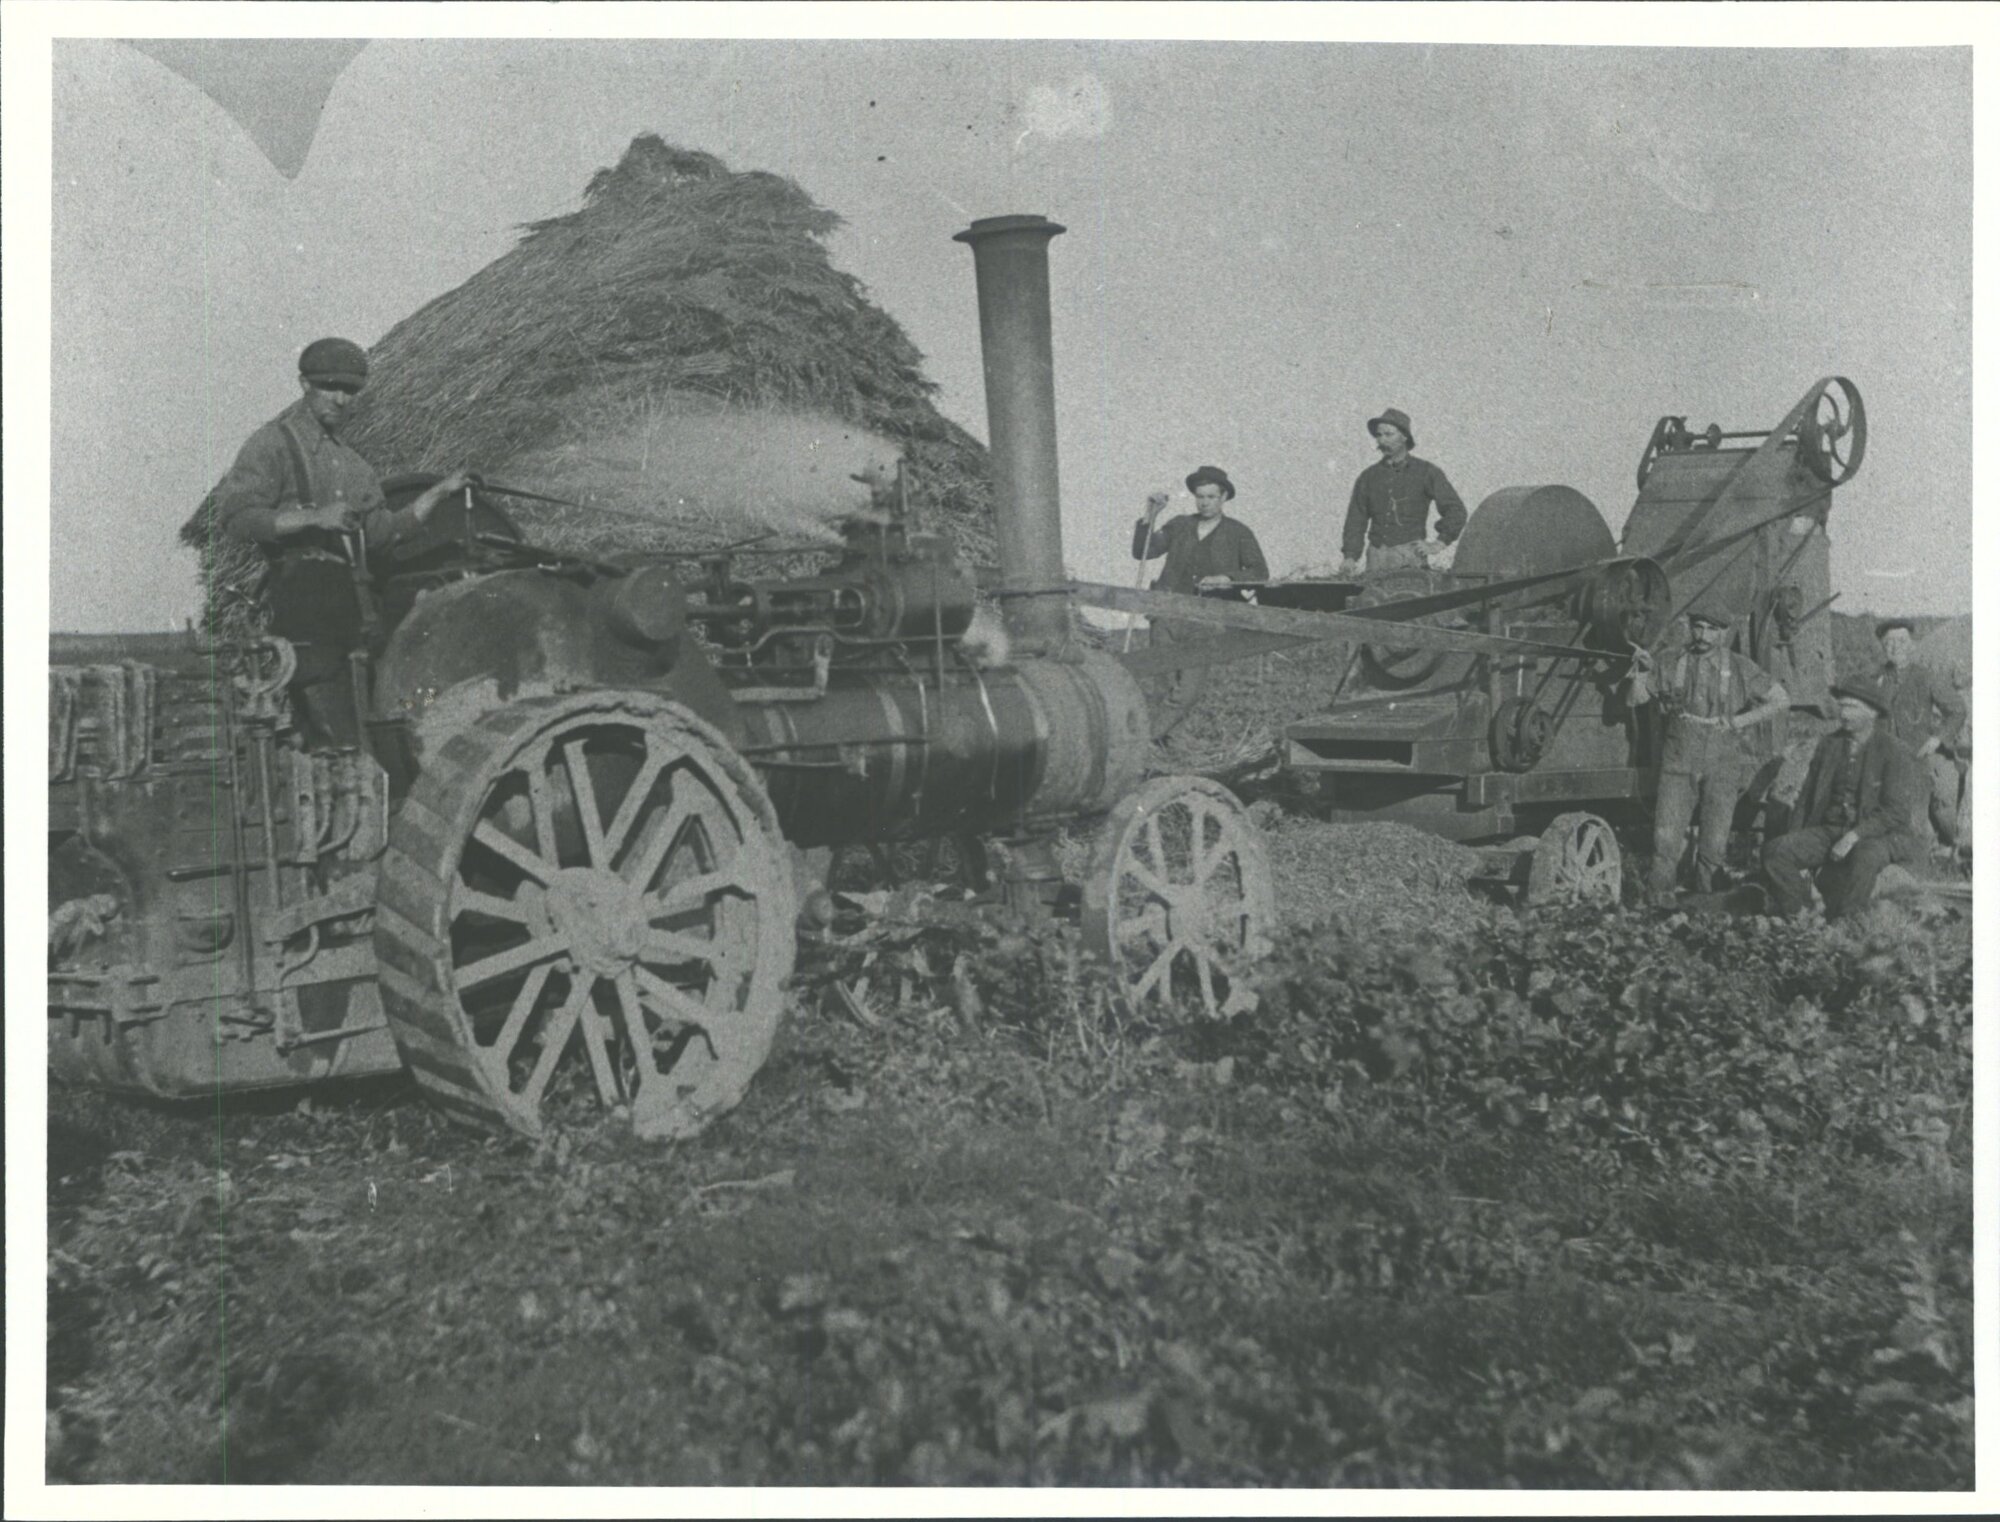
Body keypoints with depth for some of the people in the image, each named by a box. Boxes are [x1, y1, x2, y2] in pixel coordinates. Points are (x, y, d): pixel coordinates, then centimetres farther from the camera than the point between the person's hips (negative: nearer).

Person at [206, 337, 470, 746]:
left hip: (347, 604, 8)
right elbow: (233, 518, -10)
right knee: (336, 741, -16)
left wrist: (439, 492, 17)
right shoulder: (272, 444, 1)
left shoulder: (352, 463, 25)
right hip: (300, 596, -8)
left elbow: (382, 532, 22)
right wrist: (314, 517, -18)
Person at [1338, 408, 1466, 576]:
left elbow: (1456, 511, 5)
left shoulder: (1425, 472, 6)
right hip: (1377, 554, 3)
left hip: (1410, 554, -3)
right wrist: (1350, 556, -2)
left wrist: (1438, 545, -3)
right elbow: (1356, 521, 11)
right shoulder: (1368, 477, 15)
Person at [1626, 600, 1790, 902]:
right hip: (1678, 765, 0)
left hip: (1721, 767, 0)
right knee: (1665, 840, -7)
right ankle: (1657, 904, 0)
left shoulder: (1739, 668, 1)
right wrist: (1640, 671, -12)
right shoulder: (1673, 664, 4)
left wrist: (1740, 721, -5)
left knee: (1714, 847, 1)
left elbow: (1781, 701, 5)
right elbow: (1635, 699, 7)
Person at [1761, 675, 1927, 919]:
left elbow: (1896, 812, -13)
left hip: (1878, 836, -5)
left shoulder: (1895, 752, -7)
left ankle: (1841, 922, -23)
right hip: (1829, 832, 5)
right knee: (1775, 851, -19)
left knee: (1866, 856, -41)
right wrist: (1800, 852, 3)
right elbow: (1807, 800, 15)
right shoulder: (1829, 746, 10)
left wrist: (1853, 836, -23)